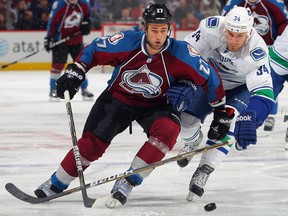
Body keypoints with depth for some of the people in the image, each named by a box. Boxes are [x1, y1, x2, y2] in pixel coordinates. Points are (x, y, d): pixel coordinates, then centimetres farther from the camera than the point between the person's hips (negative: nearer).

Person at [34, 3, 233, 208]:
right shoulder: (126, 42, -24)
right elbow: (93, 51, -8)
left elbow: (209, 77, -13)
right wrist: (74, 73, -16)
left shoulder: (180, 52, -24)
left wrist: (221, 111, -9)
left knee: (168, 130, -30)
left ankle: (127, 183, -22)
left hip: (155, 104, 0)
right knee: (93, 142, -8)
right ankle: (56, 183, 14)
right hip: (118, 98, 0)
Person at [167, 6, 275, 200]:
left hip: (240, 88, -2)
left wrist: (250, 120, -59)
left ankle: (204, 171, -13)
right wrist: (180, 83, -38)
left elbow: (264, 92, -44)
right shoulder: (211, 28, -34)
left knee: (228, 124, -26)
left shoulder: (257, 51, -38)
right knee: (186, 117, -10)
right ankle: (192, 142, 27)